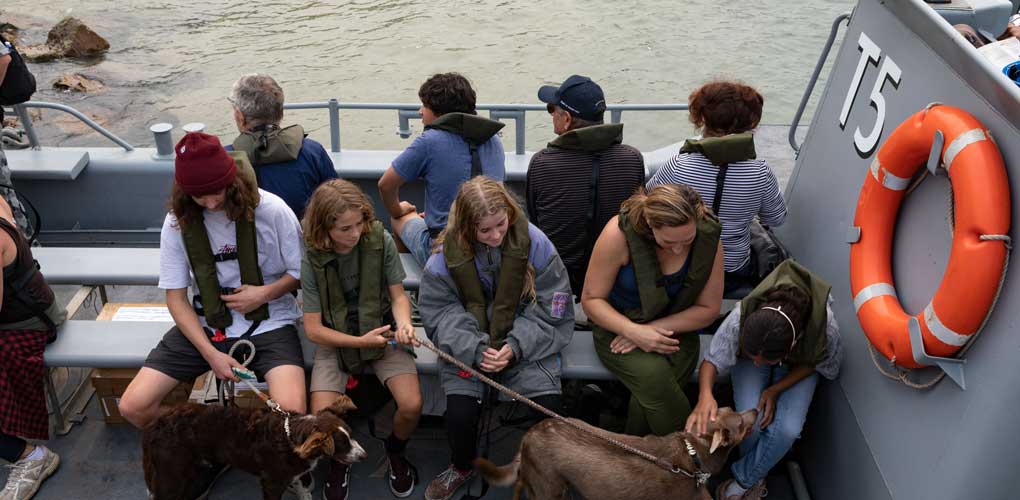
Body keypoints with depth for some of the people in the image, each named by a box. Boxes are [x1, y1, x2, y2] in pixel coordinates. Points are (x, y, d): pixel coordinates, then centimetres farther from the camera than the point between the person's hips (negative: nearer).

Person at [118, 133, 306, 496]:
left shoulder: (271, 210, -12)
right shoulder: (178, 221, -4)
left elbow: (302, 271, 0)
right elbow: (176, 297, -2)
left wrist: (265, 292, -19)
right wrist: (211, 353, -14)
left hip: (268, 323, -3)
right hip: (205, 326, 4)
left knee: (291, 412, -29)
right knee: (133, 407, -8)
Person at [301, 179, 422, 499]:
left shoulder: (381, 240, -13)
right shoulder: (312, 259, -14)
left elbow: (398, 295, -3)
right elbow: (313, 328, -10)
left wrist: (403, 322, -25)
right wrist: (360, 341, -22)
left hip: (381, 332, 1)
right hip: (336, 341, 0)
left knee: (412, 406, -20)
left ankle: (395, 452, 15)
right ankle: (339, 461, 16)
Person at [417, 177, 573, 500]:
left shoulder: (534, 242, -13)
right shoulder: (446, 255, -11)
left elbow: (551, 307, -9)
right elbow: (440, 312, -9)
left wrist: (515, 346, -21)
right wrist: (475, 350, -24)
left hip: (526, 342, 0)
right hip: (470, 345, 1)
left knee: (549, 408, -20)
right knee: (460, 413, -21)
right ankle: (461, 467, 16)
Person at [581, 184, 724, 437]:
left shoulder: (708, 237, -16)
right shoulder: (620, 233, -24)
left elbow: (708, 309, -5)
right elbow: (591, 300, -14)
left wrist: (655, 328, -18)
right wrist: (634, 331, -29)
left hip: (675, 328, 2)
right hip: (618, 327, -1)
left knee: (653, 389, -29)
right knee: (655, 377, -31)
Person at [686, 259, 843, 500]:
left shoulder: (826, 329, -39)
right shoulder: (739, 319, -40)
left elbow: (812, 364, -14)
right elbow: (711, 360, -25)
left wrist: (775, 390, -26)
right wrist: (705, 395, -45)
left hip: (797, 365, 0)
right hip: (747, 351, 0)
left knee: (787, 430, -23)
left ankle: (743, 480, 5)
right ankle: (756, 476, 10)